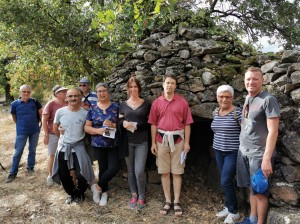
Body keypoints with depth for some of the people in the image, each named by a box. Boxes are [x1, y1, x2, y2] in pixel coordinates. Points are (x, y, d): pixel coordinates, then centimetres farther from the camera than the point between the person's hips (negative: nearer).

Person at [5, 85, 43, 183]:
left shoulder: (35, 102, -6)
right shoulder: (15, 104, -7)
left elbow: (41, 114, 6)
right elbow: (14, 118, 8)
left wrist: (35, 123, 9)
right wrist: (21, 125, 10)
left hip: (35, 131, 1)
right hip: (21, 132, -1)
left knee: (32, 150, 14)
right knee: (18, 152, 3)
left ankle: (30, 167, 31)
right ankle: (13, 173, 12)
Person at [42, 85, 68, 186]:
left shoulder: (68, 104, -2)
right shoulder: (51, 104, -11)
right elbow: (44, 120, -8)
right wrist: (46, 135, -11)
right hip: (53, 134, -3)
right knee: (52, 155, 10)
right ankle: (50, 176, 24)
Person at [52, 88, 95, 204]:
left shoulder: (85, 113, -11)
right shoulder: (60, 112, -7)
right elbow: (55, 128, 8)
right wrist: (63, 138, 13)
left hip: (78, 147, -2)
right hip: (63, 147, 2)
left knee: (81, 174, -9)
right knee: (63, 175, 11)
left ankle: (79, 193, 22)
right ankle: (71, 193, 37)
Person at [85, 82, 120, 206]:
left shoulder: (116, 107, 0)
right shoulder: (92, 109, 4)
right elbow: (87, 127, 3)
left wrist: (114, 125, -18)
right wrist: (98, 130, -15)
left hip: (113, 145, -1)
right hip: (98, 145, 1)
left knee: (114, 168, -9)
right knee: (103, 168, 10)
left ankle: (97, 187, 16)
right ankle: (104, 192, 31)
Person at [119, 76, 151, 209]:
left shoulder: (146, 104, 3)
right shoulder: (123, 105, 8)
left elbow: (150, 123, -1)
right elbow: (119, 121, 9)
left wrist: (135, 125, -15)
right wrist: (123, 123, -14)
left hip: (142, 142, -2)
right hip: (127, 142, 3)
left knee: (139, 171, -8)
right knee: (130, 171, 9)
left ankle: (141, 197, 12)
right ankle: (134, 195, 25)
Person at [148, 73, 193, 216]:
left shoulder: (182, 102, -1)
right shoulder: (157, 102, 3)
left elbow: (187, 124, 0)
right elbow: (153, 124, 4)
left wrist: (187, 142, -3)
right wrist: (153, 143, 1)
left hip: (178, 139, -1)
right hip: (162, 139, 2)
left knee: (177, 172, 6)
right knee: (164, 172, 8)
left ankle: (176, 202, 17)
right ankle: (167, 201, 19)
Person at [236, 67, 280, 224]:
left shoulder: (268, 100, -12)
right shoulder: (247, 98, 10)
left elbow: (273, 131, -16)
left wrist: (267, 158, -20)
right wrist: (242, 147, 10)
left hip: (259, 154, -7)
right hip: (243, 151, 7)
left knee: (260, 191, 5)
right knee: (252, 188, 17)